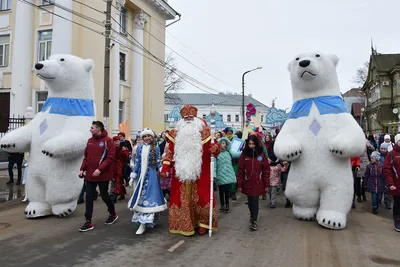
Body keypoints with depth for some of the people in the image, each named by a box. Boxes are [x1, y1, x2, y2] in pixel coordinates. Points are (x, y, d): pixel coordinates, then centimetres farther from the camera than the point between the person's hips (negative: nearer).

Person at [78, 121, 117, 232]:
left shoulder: (108, 141, -10)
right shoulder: (90, 141, 10)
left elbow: (110, 157, -16)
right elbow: (86, 157, 15)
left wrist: (99, 169, -22)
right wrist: (82, 169, 3)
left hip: (103, 174, -6)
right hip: (90, 174, 6)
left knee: (104, 195, 7)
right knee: (89, 197, 4)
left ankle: (113, 214, 31)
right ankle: (88, 222, 11)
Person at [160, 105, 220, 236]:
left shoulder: (204, 132, 2)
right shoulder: (176, 134, 6)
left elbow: (212, 144, 0)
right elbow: (170, 151, 5)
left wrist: (215, 148, -25)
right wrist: (165, 167, -3)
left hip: (200, 173, -1)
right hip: (181, 172, 2)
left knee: (200, 197, 2)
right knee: (183, 198, 4)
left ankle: (202, 222, 17)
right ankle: (186, 225, 14)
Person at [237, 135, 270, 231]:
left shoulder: (261, 154, -3)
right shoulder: (244, 154, -1)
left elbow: (266, 170, -1)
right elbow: (240, 170, 1)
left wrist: (266, 184, -2)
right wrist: (240, 184, -1)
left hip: (258, 183, -2)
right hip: (247, 183, 2)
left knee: (255, 201, -5)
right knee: (250, 201, 12)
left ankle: (254, 221, 6)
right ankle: (252, 215, 37)